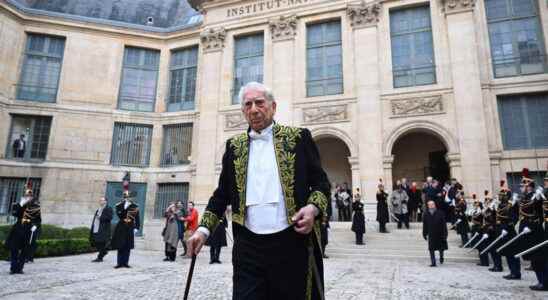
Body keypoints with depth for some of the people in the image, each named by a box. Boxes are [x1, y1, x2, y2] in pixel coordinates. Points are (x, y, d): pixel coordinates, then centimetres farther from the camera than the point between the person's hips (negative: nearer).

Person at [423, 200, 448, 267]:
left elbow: (444, 224, -6)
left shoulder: (440, 213, -8)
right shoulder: (426, 214, -3)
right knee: (431, 249, -1)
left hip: (439, 234, -1)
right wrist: (424, 234, 5)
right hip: (431, 235, 1)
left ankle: (441, 257, 45)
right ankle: (433, 263, 7)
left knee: (441, 248, 16)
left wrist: (445, 234, -9)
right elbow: (425, 225, 4)